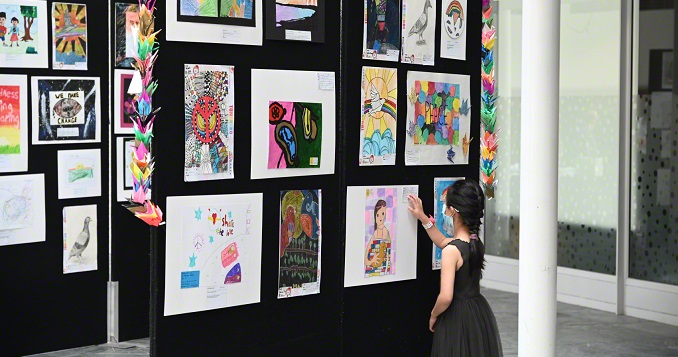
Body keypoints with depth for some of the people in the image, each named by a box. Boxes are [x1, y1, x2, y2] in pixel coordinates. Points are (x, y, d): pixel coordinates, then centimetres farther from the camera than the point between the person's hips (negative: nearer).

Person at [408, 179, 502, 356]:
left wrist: (433, 315, -8)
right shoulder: (476, 242, 2)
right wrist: (423, 218, 21)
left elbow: (446, 297, -27)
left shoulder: (452, 250, -22)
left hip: (457, 316, -7)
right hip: (480, 312, 8)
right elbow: (442, 242, 23)